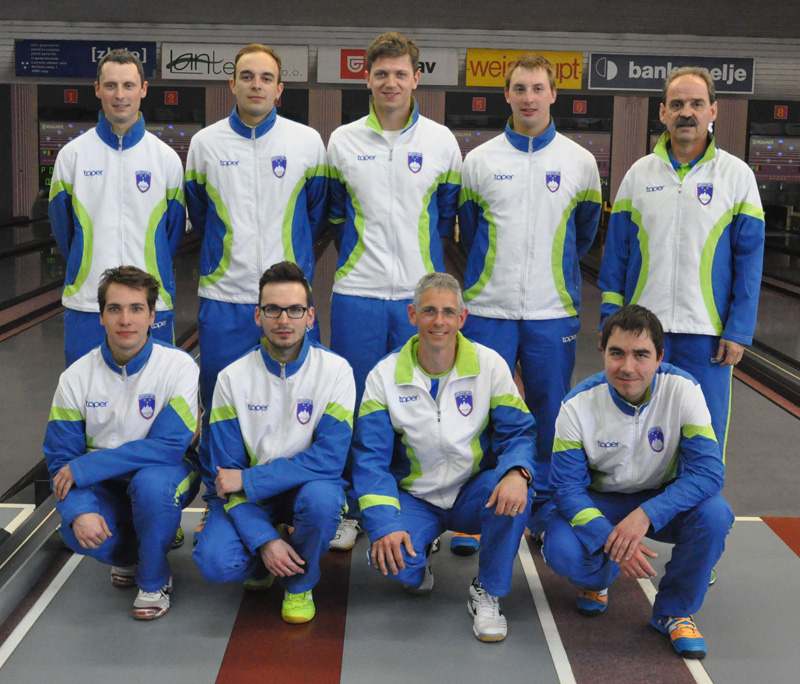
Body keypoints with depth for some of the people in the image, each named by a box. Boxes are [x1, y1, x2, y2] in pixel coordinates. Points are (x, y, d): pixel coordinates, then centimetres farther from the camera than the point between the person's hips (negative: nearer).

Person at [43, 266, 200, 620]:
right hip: (105, 484, 3)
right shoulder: (76, 377, -8)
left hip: (166, 474, -2)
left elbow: (168, 447, -26)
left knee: (151, 483, -37)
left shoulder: (179, 367, -19)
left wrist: (83, 468, -26)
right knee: (78, 533, -28)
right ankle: (128, 553, 11)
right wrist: (78, 511, -27)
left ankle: (154, 580, -8)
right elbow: (60, 458, -6)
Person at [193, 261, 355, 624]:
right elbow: (225, 469, -8)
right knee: (215, 563, -26)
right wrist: (263, 541, -21)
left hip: (307, 485, -1)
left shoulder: (334, 370, -11)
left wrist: (247, 479, -23)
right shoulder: (233, 377, -7)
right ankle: (261, 563, 12)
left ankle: (300, 584, -5)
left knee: (321, 497, -36)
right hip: (246, 494, 1)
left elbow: (329, 457, -18)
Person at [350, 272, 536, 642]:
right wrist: (385, 524, -25)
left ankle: (487, 592, -8)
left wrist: (517, 473, -33)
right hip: (414, 498, 0)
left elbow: (518, 431, -8)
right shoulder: (385, 376, -8)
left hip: (473, 493, 0)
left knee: (514, 492, -33)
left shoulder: (489, 365, -8)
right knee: (394, 559, -29)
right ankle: (418, 564, 13)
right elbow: (370, 458, -10)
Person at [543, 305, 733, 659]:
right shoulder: (578, 404, -19)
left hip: (664, 499, 1)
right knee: (561, 550, -30)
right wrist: (610, 538, -35)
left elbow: (707, 470, -25)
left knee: (714, 513, -31)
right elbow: (567, 486, -18)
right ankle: (596, 581, 11)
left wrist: (647, 515, -40)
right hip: (599, 502, 0)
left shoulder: (683, 390, -21)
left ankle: (674, 611, -5)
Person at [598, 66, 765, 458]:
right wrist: (611, 318, 1)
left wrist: (738, 331, -7)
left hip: (707, 334, -2)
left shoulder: (737, 175, 1)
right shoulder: (639, 173, 6)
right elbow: (616, 253, 8)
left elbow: (749, 260, -1)